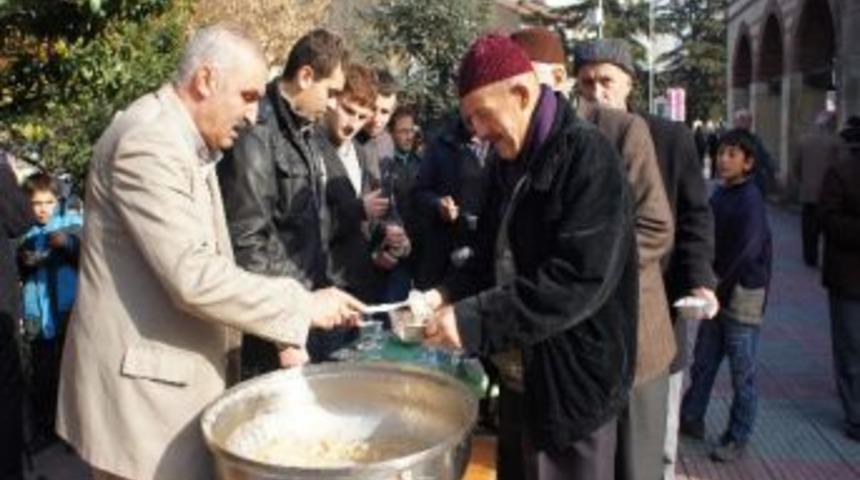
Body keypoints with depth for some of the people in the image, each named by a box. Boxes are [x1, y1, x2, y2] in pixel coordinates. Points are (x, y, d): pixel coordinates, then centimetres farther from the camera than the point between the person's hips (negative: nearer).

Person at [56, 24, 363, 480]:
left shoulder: (187, 142, 12)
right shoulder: (148, 142, -20)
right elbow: (193, 276, -27)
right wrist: (303, 306, -19)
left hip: (180, 373, 10)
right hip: (144, 384, -9)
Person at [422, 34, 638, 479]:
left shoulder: (587, 157, -17)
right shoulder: (506, 163, 9)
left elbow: (581, 279, -26)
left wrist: (475, 320, -26)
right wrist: (448, 295, -4)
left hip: (571, 383, -8)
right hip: (516, 378, 8)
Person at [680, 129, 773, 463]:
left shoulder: (750, 200, -15)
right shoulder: (720, 194, 6)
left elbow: (744, 253, -16)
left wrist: (720, 287, -8)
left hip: (743, 294, -7)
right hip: (718, 289, 7)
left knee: (742, 373, 5)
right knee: (702, 363, 16)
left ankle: (737, 438, 16)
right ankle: (691, 419, 30)